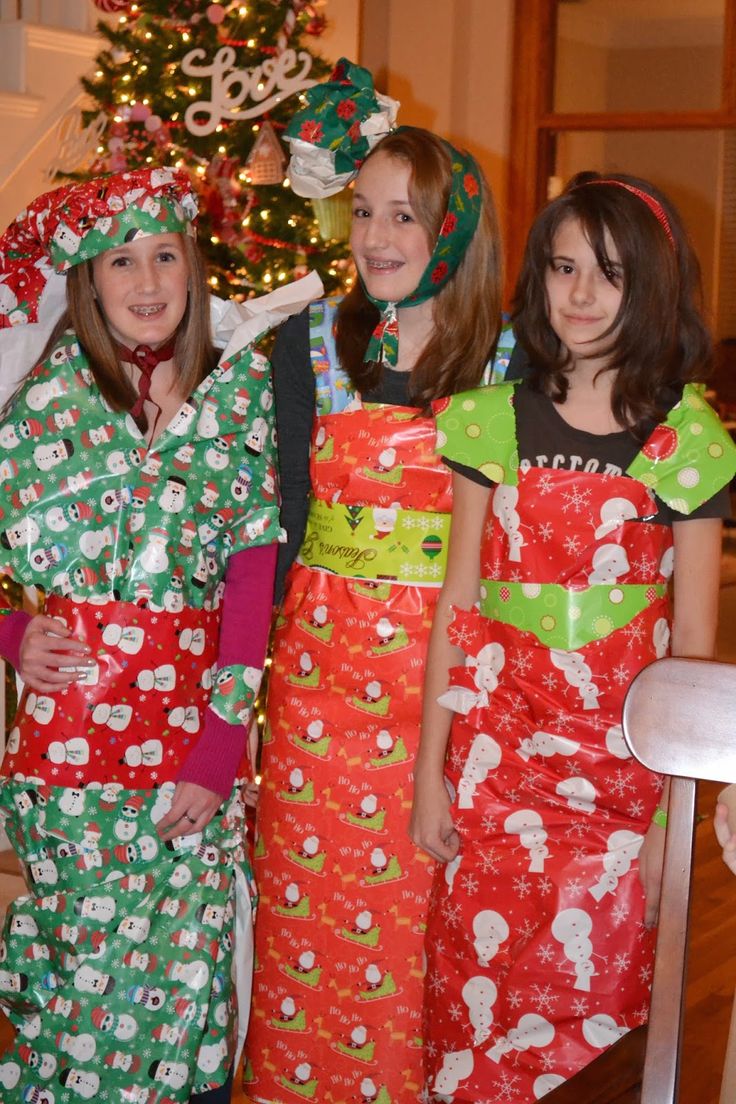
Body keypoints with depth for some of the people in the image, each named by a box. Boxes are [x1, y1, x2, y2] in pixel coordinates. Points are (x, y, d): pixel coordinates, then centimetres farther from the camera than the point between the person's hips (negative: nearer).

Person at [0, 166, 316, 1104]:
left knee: (188, 952, 6)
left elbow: (253, 570, -1)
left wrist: (221, 746, -7)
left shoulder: (241, 384, 3)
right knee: (91, 950, 3)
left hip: (198, 713, 2)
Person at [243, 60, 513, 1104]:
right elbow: (286, 516, 1)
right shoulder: (308, 343, 2)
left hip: (452, 664, -1)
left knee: (425, 908, 7)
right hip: (324, 656, 1)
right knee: (309, 893, 8)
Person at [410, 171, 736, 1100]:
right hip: (497, 760, 1)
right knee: (473, 1004, 7)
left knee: (596, 1016, 5)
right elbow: (457, 606, 4)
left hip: (625, 768, -1)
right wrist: (430, 772, 2)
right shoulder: (493, 422, 1)